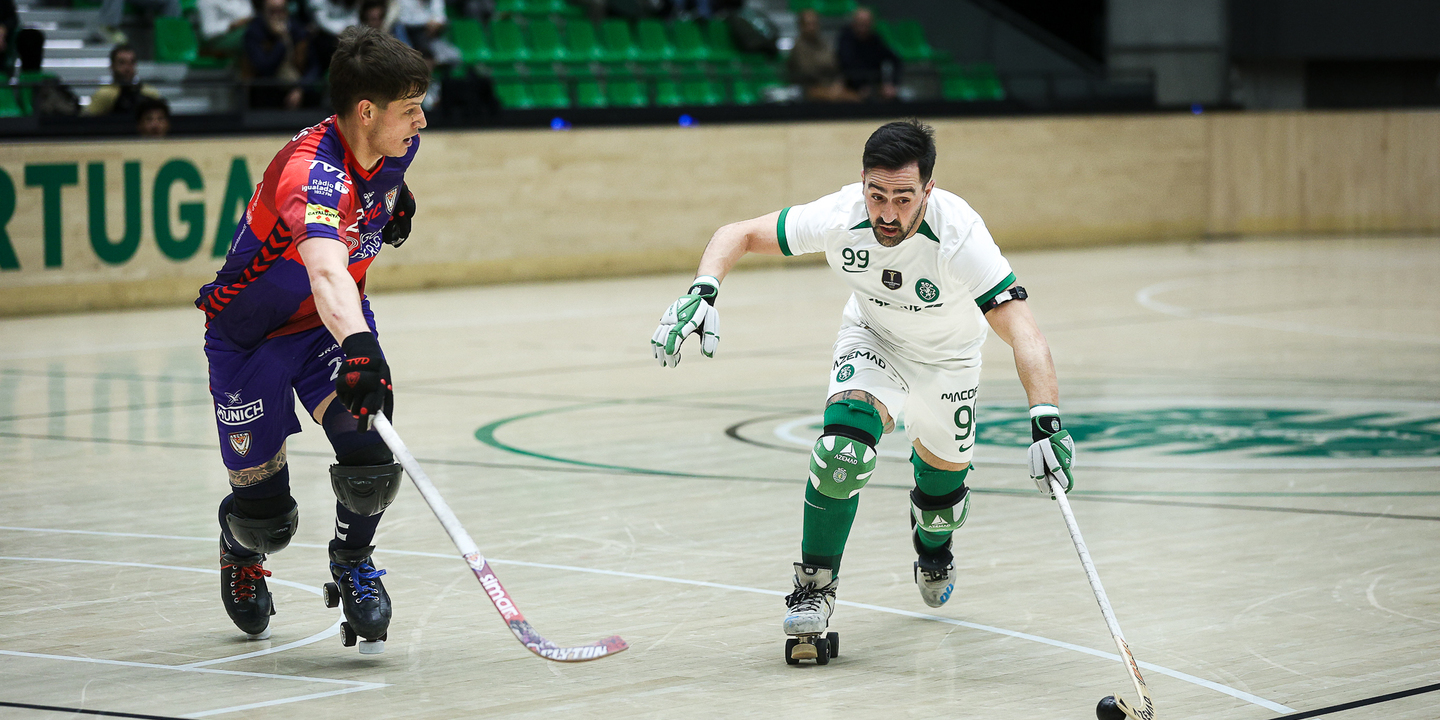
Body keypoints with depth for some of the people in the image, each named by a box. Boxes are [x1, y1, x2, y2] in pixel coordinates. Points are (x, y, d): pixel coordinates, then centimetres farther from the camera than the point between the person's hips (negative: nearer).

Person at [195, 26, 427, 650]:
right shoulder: (312, 171, -37)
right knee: (265, 515, 2)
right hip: (248, 334, -5)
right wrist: (359, 348, -69)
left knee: (369, 452, -20)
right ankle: (241, 552, 41)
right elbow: (326, 271, -56)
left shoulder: (396, 147, -11)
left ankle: (352, 563, 11)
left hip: (336, 320, 5)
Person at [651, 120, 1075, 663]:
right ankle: (815, 586, -9)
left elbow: (1024, 335, -46)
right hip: (871, 338, 0)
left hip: (948, 358, 0)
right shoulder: (839, 218, -32)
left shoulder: (959, 237, -39)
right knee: (844, 447, -27)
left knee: (942, 493, 10)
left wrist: (1046, 420, -61)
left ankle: (933, 548, 49)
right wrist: (702, 292, -38)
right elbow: (741, 235, -19)